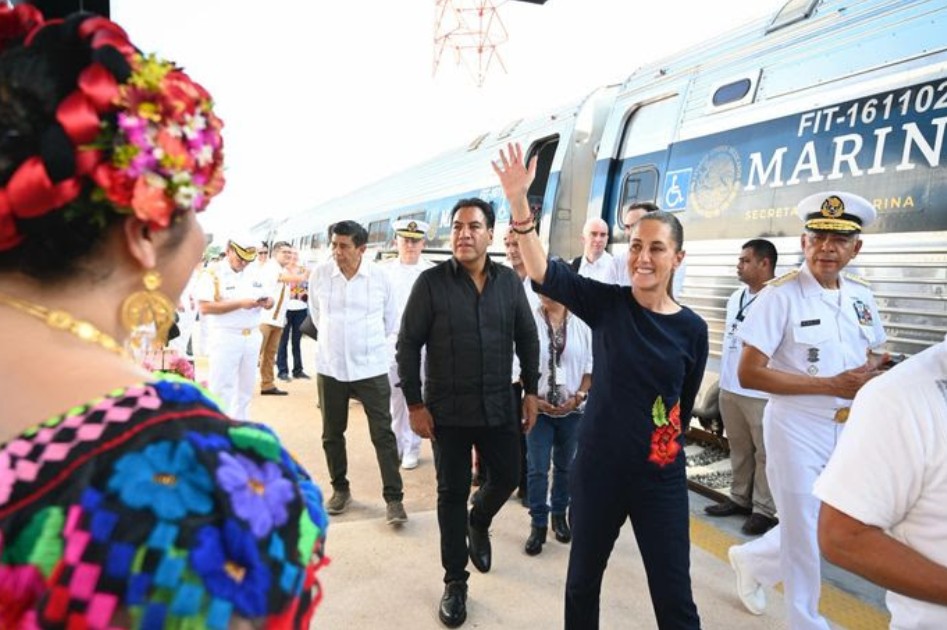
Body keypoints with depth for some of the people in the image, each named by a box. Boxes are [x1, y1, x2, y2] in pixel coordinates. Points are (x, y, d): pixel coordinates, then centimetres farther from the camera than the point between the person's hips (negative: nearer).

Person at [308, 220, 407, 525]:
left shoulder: (380, 277, -7)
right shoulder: (319, 274, -4)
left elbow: (390, 320, 7)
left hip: (371, 369, -2)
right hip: (330, 368, 2)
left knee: (383, 434, -1)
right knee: (332, 434, 13)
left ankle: (393, 498, 7)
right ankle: (340, 489, 32)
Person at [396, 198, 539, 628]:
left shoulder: (509, 281, 0)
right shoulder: (431, 282, -9)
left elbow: (527, 338, 8)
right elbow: (408, 345, -6)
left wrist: (531, 391, 6)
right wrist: (415, 403, -9)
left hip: (500, 407, 3)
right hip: (448, 411, -2)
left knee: (507, 478, 14)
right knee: (452, 493, 8)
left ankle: (479, 521, 48)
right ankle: (455, 582, 24)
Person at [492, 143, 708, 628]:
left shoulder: (692, 329, -5)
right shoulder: (606, 304, -7)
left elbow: (684, 407, 7)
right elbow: (544, 272, -23)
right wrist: (519, 202, -35)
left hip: (661, 478, 0)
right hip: (597, 470, 1)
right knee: (582, 580, 19)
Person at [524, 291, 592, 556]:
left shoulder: (581, 323, -3)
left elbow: (591, 365, 1)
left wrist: (578, 397, -8)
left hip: (572, 408, 2)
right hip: (539, 408, -2)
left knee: (565, 466, 16)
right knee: (537, 469, 1)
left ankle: (559, 515, 33)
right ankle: (538, 524, 14)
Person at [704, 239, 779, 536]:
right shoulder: (735, 297, 11)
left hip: (761, 392, -8)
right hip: (729, 388, 8)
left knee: (764, 452, 4)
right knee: (739, 448, 18)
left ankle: (764, 509, 15)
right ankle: (739, 497, 31)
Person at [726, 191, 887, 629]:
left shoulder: (861, 295, 5)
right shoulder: (781, 295, -16)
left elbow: (867, 359, 18)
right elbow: (749, 373, -20)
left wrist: (869, 380, -6)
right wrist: (831, 385, -21)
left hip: (850, 429, 7)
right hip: (797, 428, -6)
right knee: (803, 532, 7)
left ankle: (753, 560, 40)